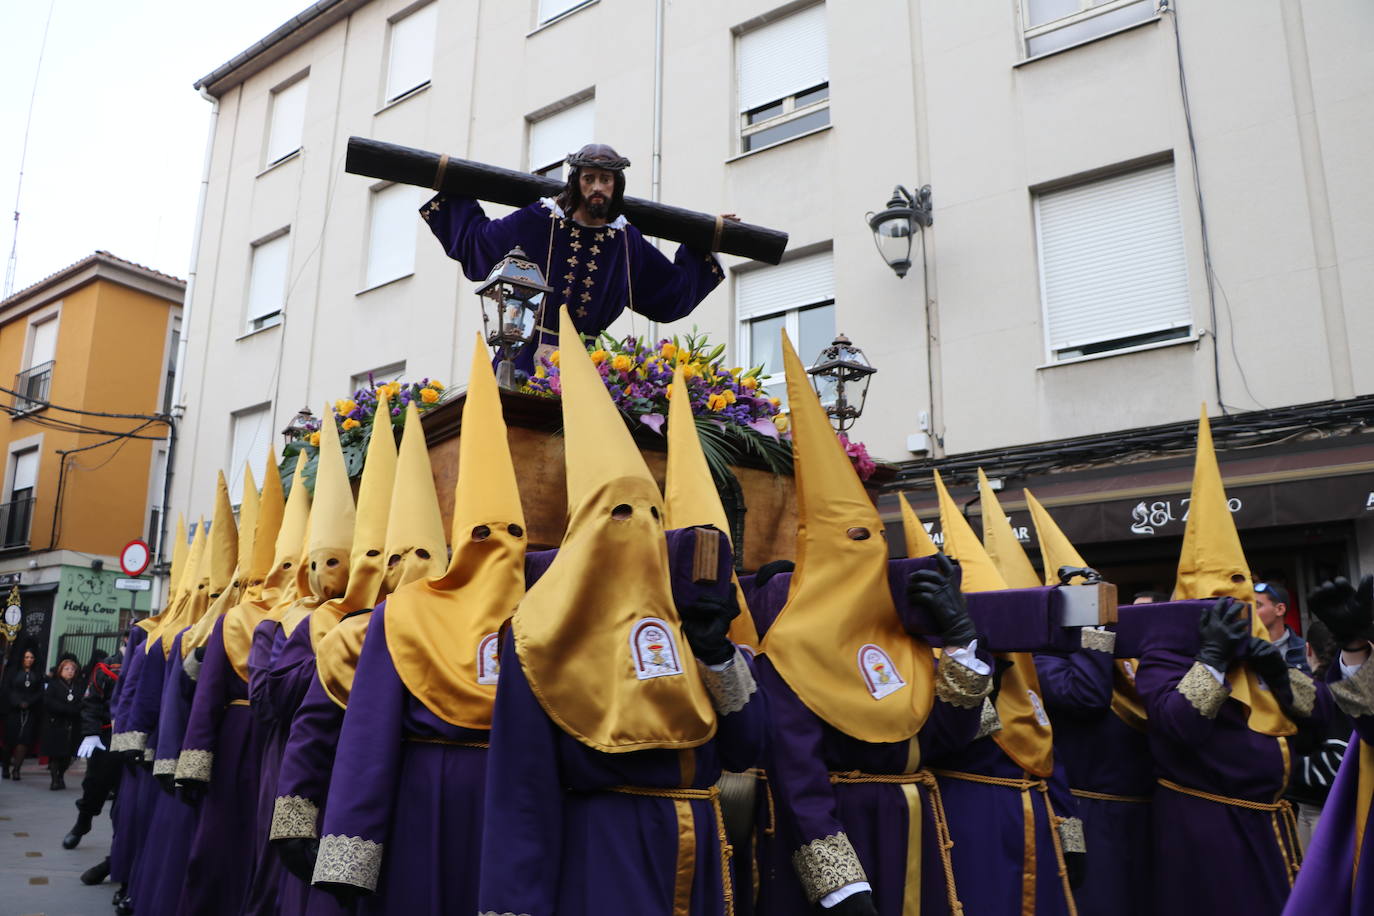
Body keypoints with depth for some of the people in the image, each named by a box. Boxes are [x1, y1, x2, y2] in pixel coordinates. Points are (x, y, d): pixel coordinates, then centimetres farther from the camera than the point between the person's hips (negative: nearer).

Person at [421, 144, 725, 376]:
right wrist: (455, 196, 18)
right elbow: (475, 240, 14)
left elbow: (674, 291, 18)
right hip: (529, 357, -2)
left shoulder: (627, 241, 7)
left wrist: (702, 243, 21)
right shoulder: (538, 221, -1)